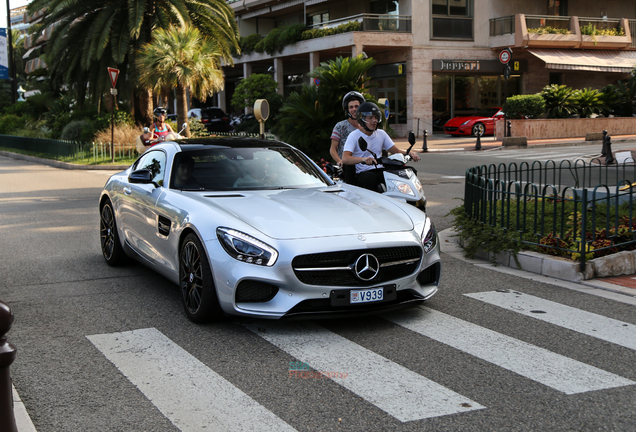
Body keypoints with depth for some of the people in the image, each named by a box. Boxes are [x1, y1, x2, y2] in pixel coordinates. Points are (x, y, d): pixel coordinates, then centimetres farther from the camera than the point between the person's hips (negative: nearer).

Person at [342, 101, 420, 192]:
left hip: (380, 171, 5)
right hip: (362, 173, -5)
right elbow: (345, 159, -18)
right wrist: (363, 159, -38)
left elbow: (396, 151, 16)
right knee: (371, 177, -39)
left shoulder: (381, 134, 16)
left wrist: (410, 153, -7)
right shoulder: (354, 136, -3)